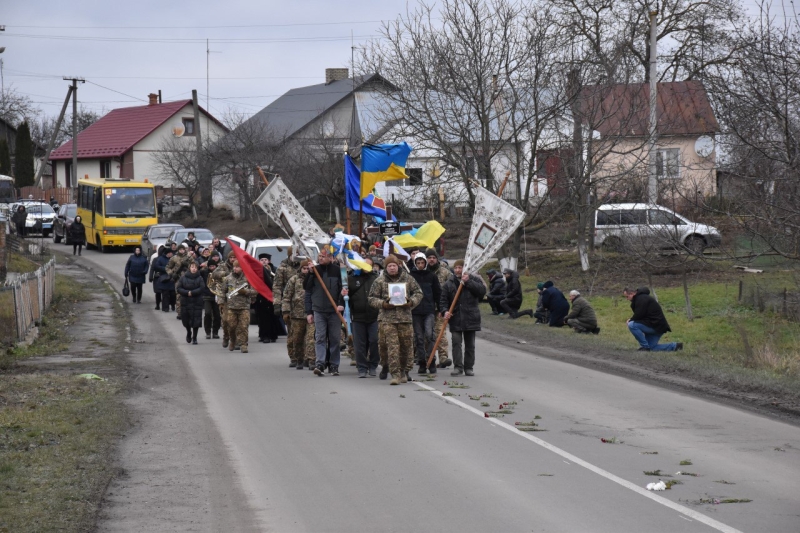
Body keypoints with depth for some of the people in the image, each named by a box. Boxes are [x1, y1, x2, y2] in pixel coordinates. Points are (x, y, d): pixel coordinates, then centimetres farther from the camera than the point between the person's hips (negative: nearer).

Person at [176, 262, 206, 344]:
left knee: (196, 321, -4)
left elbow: (202, 288, -9)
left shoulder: (199, 278, -1)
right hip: (185, 302, 1)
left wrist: (192, 292, -17)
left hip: (197, 303, -1)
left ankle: (194, 337, 7)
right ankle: (189, 333, 35)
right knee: (186, 320, 7)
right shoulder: (183, 278, 2)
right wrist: (187, 292, -15)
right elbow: (178, 288, -1)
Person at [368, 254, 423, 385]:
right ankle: (395, 374, -8)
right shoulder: (379, 282, 4)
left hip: (405, 317, 2)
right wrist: (383, 304, -10)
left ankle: (404, 371, 22)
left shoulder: (408, 279, 8)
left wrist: (411, 302, -5)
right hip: (387, 319, -2)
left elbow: (418, 293, 14)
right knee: (392, 346, -9)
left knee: (406, 345, 7)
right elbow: (372, 299, 7)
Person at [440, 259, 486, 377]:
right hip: (455, 318, 0)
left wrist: (468, 282, -16)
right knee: (456, 343, -7)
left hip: (470, 317, 0)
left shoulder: (474, 279, 2)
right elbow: (443, 300, 3)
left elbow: (482, 290, -13)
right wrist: (445, 311, -14)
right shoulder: (449, 283, 5)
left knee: (469, 344, 8)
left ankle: (469, 367, 16)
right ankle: (458, 367, -5)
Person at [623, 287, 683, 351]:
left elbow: (639, 314, -22)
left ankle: (645, 347, -15)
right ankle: (675, 346, 15)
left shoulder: (641, 298, -14)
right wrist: (631, 319, 2)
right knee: (652, 348, 13)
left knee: (631, 325, -22)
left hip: (656, 326, -11)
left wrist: (630, 320, -6)